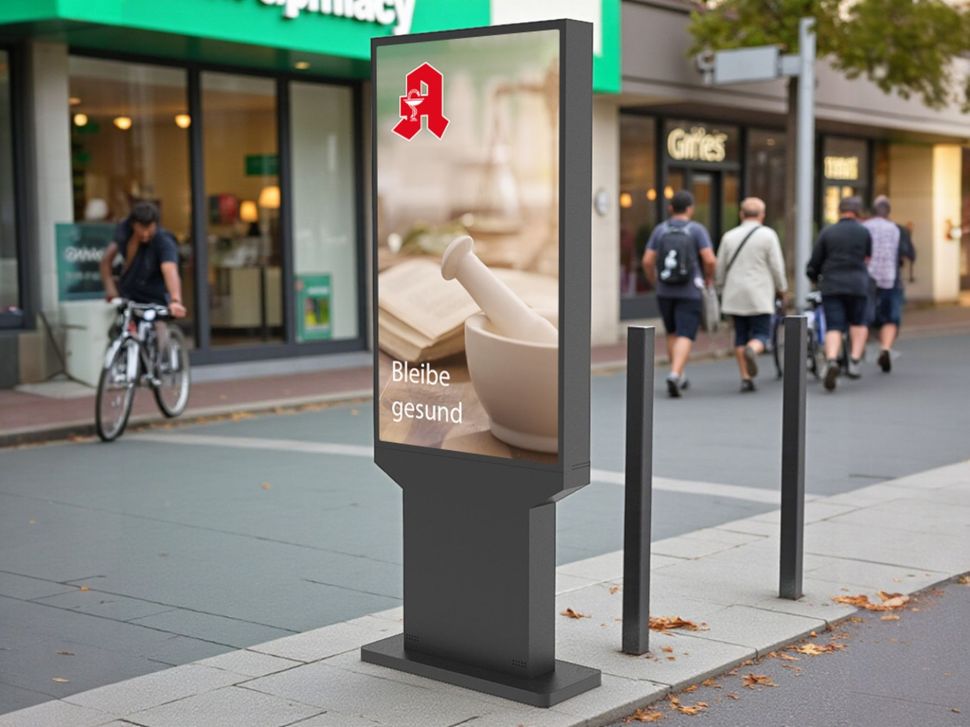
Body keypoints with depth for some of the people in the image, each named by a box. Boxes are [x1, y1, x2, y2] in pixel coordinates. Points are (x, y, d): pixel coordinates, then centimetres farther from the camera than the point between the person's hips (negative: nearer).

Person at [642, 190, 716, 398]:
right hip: (690, 292, -3)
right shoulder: (697, 229, -5)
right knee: (685, 337, -6)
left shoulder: (660, 230, 3)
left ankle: (679, 378, 23)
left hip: (665, 292, 3)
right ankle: (674, 374, -26)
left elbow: (647, 261, -2)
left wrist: (654, 282, 15)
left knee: (673, 334, 19)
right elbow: (709, 260, -14)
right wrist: (709, 278, 6)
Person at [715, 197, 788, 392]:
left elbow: (720, 268, 9)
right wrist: (781, 289, 9)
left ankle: (746, 378, 5)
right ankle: (752, 350, -33)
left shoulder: (729, 236, 7)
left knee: (741, 335, 10)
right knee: (761, 334, 1)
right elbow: (777, 266, -5)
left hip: (735, 295, 3)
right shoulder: (768, 235, -4)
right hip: (759, 296, -3)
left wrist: (722, 287, 24)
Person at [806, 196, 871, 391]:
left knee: (834, 327, -2)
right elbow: (867, 259, 16)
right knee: (858, 323, 20)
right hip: (857, 285, 0)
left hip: (831, 285, 0)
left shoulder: (827, 233, 4)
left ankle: (831, 361, -26)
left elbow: (814, 262, 6)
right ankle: (854, 361, 7)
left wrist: (814, 277, 28)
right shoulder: (864, 232, 4)